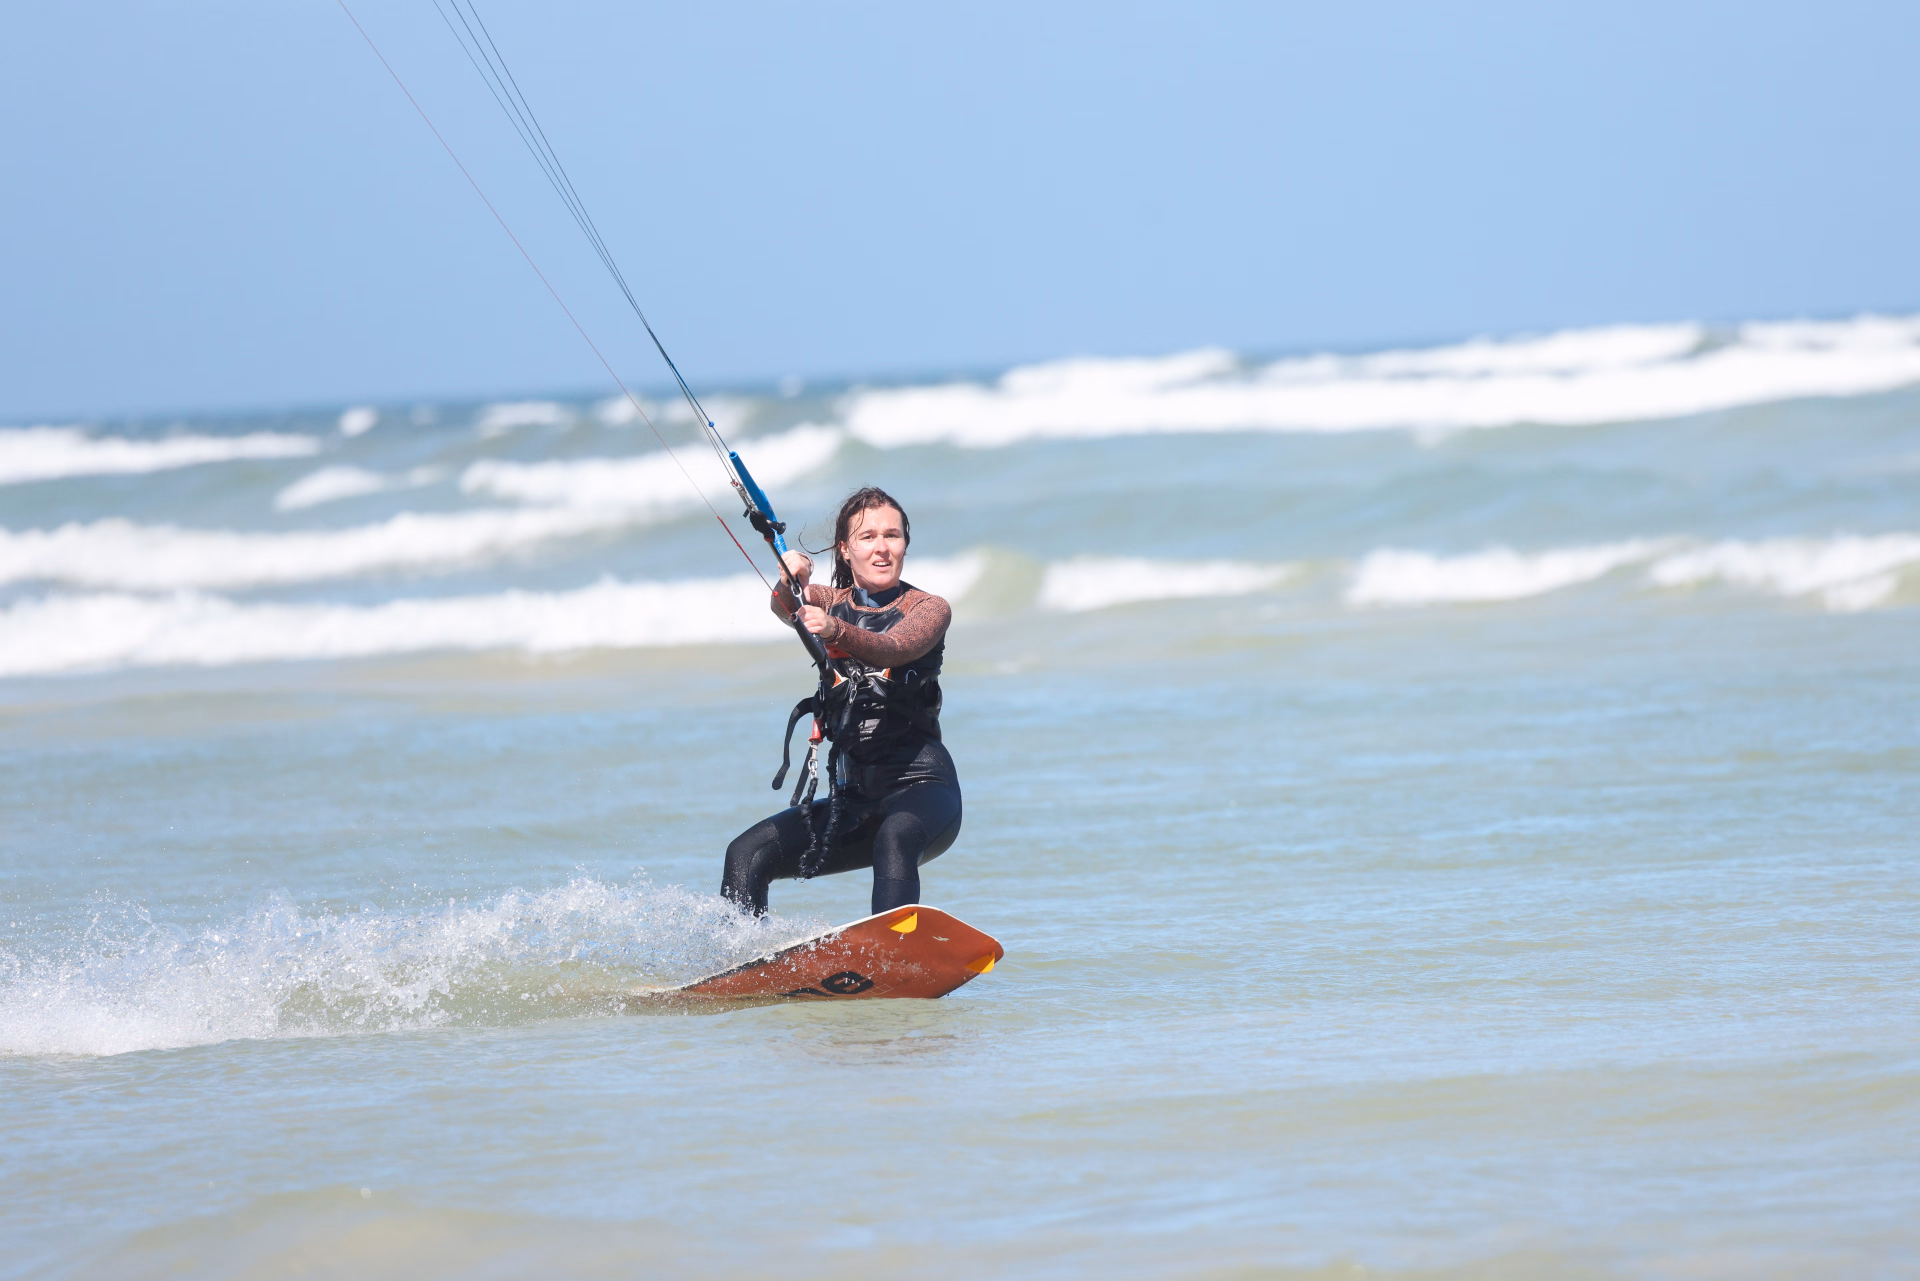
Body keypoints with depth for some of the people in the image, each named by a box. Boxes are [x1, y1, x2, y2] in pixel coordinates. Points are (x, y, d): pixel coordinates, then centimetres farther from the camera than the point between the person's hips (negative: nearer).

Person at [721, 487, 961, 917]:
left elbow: (891, 649, -21)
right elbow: (784, 608, -11)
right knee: (747, 855, -10)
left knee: (893, 840, -37)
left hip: (921, 785, -6)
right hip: (854, 798, 6)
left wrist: (836, 632, -42)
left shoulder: (929, 608, 2)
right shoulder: (830, 603, 13)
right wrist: (789, 583, -37)